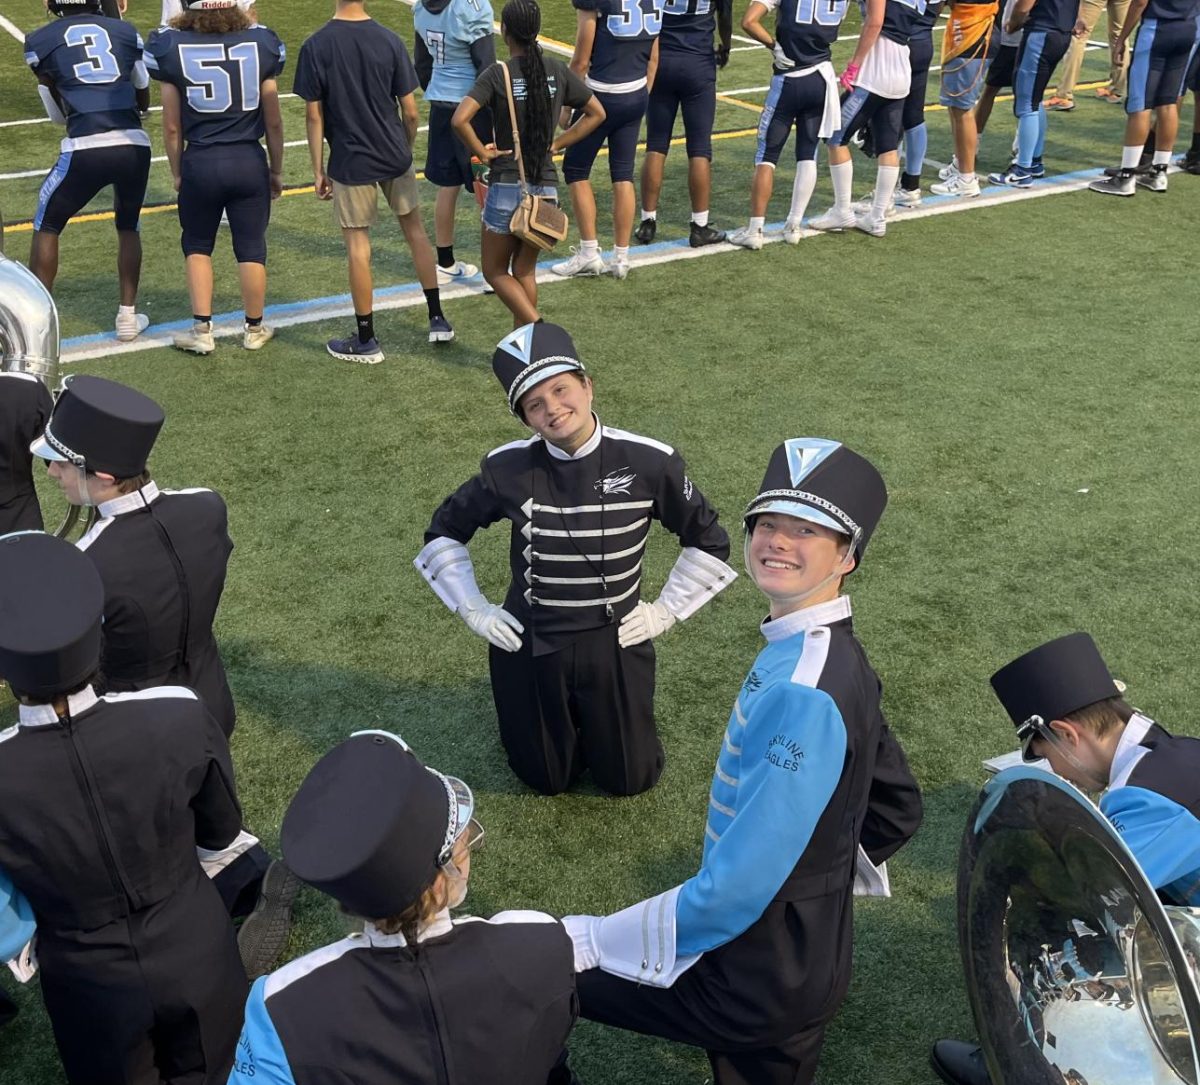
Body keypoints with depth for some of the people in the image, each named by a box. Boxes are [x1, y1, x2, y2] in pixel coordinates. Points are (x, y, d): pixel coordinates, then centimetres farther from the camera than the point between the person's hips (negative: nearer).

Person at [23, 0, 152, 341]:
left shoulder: (40, 41, 10)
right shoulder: (125, 32, 14)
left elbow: (58, 114, 16)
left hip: (85, 149, -2)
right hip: (134, 146, 2)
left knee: (46, 227, 19)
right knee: (127, 227, 26)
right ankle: (128, 316, 25)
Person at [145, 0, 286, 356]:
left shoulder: (172, 47, -7)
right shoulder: (260, 43, -4)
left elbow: (172, 127, -2)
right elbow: (273, 121, 2)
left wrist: (177, 172, 12)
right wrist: (277, 170, 15)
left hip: (200, 163, -1)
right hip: (249, 160, 1)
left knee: (197, 245, 17)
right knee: (251, 247, 12)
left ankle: (202, 330, 16)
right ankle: (254, 329, 25)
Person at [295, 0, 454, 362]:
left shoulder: (315, 46, -10)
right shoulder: (390, 41, -5)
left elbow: (314, 116, -8)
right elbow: (410, 111, -2)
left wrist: (318, 170, 1)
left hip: (351, 162, -2)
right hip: (394, 156, 2)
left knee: (357, 245, 4)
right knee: (414, 228, 18)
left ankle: (365, 340, 12)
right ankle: (437, 319, 23)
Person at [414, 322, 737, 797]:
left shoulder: (649, 462, -17)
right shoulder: (507, 468, -15)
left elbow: (708, 540, -1)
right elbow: (445, 531, 4)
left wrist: (666, 610, -3)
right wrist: (475, 609, 0)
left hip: (615, 644, 0)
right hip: (528, 645, 0)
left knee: (631, 780, 12)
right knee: (546, 780, 14)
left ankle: (598, 720, 42)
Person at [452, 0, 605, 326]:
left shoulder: (497, 74, -11)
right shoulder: (557, 70, 2)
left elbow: (460, 120, -23)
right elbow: (596, 114, 11)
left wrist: (481, 152, -8)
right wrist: (556, 144, 10)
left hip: (507, 186, -4)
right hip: (546, 187, 4)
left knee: (494, 271, 11)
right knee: (525, 271, 18)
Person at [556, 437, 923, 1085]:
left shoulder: (801, 691, -29)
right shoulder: (830, 656, 1)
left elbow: (736, 890, -30)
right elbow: (896, 810, 13)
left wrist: (587, 941, -20)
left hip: (758, 979, -9)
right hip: (806, 954, 9)